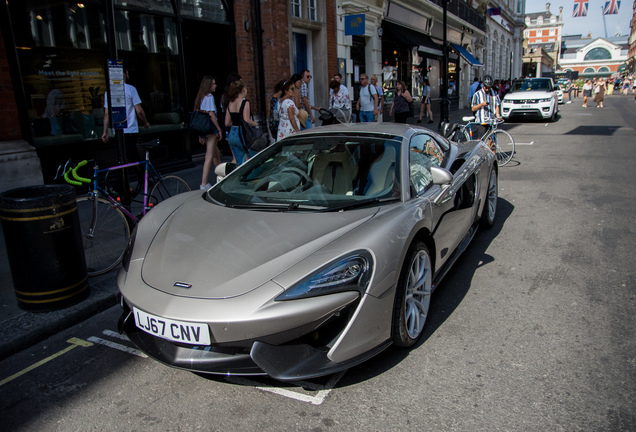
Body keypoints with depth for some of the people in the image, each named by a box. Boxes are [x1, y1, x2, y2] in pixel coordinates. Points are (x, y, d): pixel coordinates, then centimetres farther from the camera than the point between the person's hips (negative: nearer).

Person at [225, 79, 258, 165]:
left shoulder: (230, 103, 9)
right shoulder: (245, 102, -11)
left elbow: (227, 123, 10)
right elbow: (246, 120, -20)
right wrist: (255, 124, -1)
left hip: (232, 135, 7)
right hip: (242, 134, -7)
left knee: (240, 163, 14)